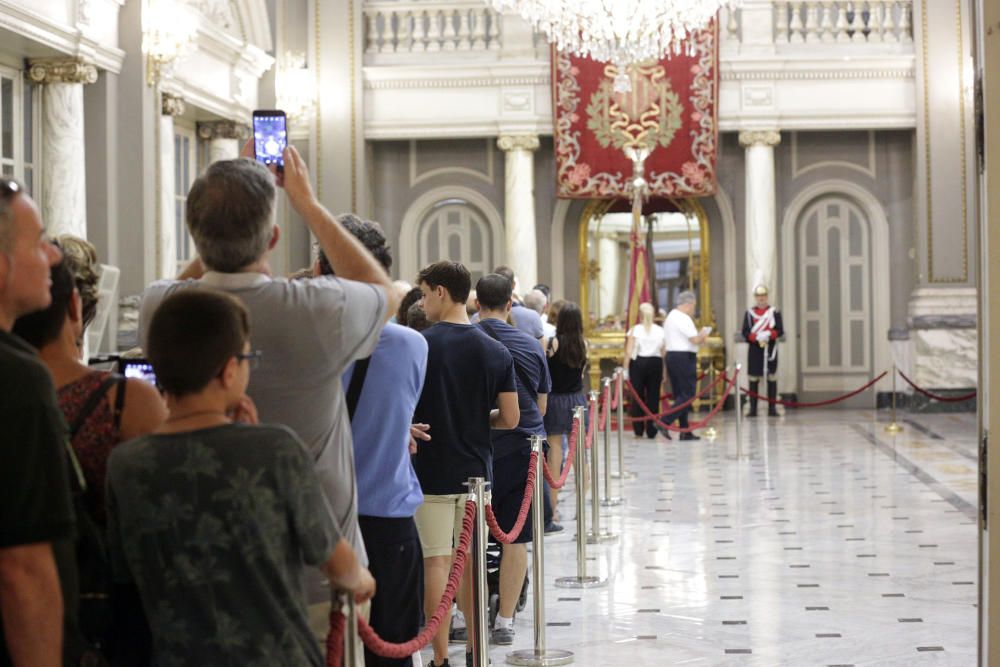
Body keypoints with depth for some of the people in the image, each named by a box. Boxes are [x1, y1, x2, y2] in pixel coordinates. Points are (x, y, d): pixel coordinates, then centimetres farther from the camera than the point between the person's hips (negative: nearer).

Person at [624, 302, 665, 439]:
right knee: (653, 397, 6)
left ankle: (638, 430, 6)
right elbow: (664, 353, 1)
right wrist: (664, 373, 8)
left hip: (638, 363, -1)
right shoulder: (660, 331, 3)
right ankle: (651, 431, 6)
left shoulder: (635, 330, -2)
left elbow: (629, 352, -7)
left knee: (637, 397, 6)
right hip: (655, 363, 1)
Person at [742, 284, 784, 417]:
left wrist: (769, 334, -19)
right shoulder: (749, 313, 5)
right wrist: (756, 336, -19)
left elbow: (780, 331, -1)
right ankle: (752, 408, 5)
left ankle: (772, 408, 6)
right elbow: (745, 333, 0)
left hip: (770, 349, 0)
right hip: (754, 350, 0)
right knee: (753, 378, 0)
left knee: (772, 378, 1)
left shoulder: (775, 312, 5)